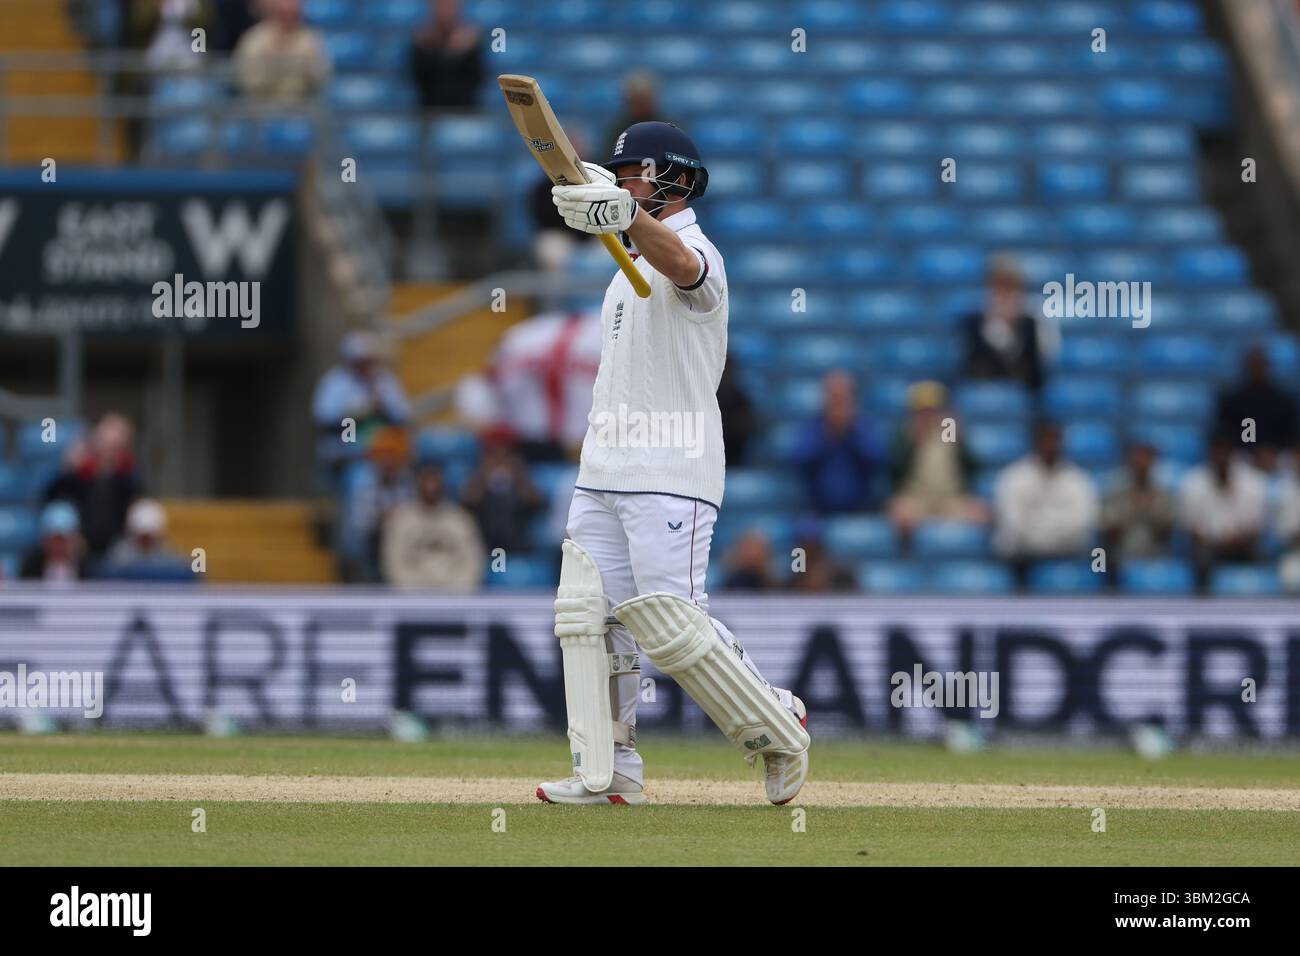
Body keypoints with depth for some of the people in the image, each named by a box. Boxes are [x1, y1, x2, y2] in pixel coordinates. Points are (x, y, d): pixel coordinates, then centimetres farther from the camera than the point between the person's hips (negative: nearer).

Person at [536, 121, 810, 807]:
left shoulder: (695, 252, -11)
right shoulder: (631, 267, 21)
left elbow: (681, 264, -37)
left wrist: (627, 214, -57)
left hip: (669, 477, -9)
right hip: (605, 471, 9)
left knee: (670, 623, -13)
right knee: (585, 614, 0)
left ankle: (777, 728, 4)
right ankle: (607, 772, 1)